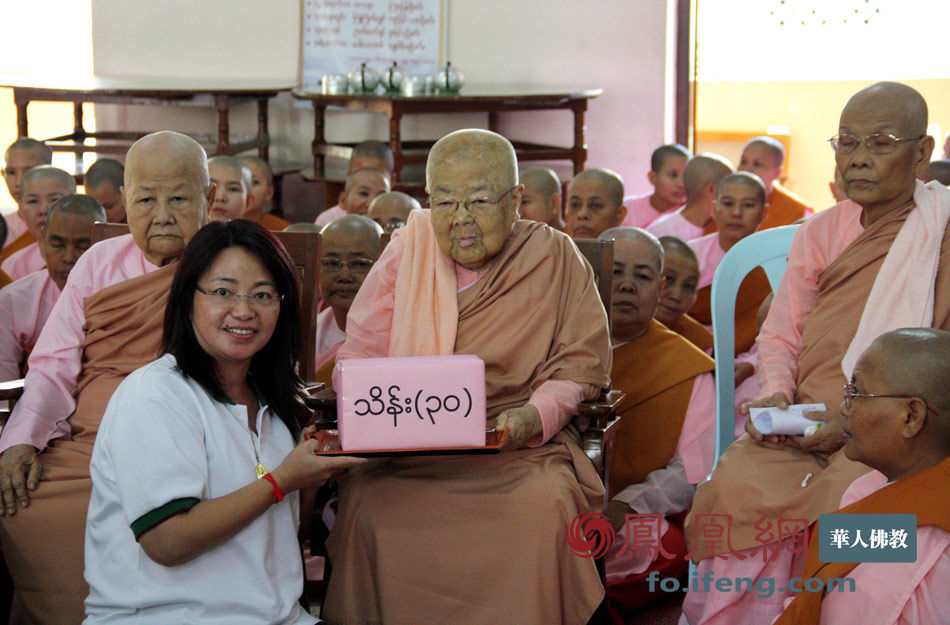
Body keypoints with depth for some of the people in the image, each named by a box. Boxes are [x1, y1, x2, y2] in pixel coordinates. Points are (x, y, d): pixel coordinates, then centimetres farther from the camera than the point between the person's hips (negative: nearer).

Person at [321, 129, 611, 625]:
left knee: (542, 513, -31)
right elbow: (358, 355, 10)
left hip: (520, 452, -1)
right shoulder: (406, 251, 9)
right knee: (367, 508, -29)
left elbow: (581, 362, 4)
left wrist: (536, 416, -15)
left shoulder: (555, 258, 5)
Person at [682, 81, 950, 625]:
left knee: (841, 504, -33)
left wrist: (853, 424, -16)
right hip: (801, 428, 4)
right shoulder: (820, 231, 17)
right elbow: (779, 336, 19)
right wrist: (776, 396, -4)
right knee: (734, 491, -25)